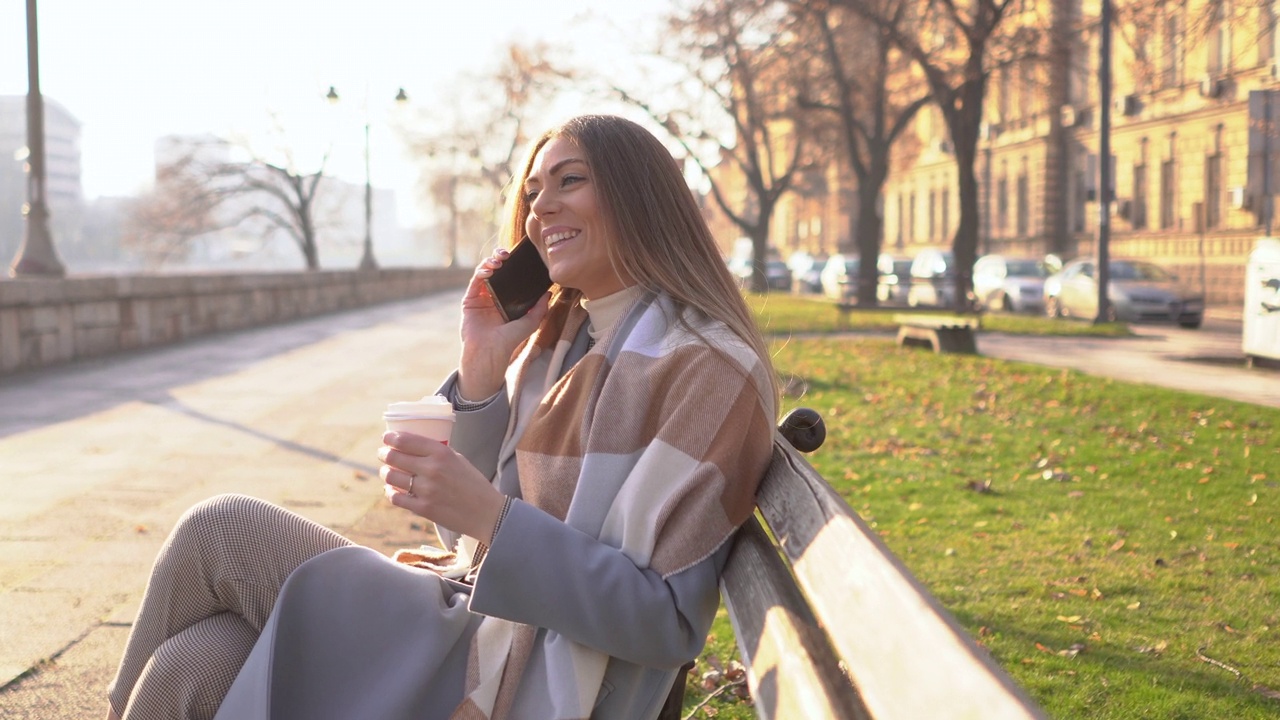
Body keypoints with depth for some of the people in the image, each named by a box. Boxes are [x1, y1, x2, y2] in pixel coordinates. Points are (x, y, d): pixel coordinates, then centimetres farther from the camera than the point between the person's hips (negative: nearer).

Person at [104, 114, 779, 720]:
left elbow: (667, 619, -18)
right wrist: (481, 367, -1)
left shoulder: (710, 369, -12)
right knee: (189, 666, -13)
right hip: (477, 630, 8)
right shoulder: (558, 338, 14)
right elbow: (472, 533, 12)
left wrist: (491, 516, -27)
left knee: (218, 531, -8)